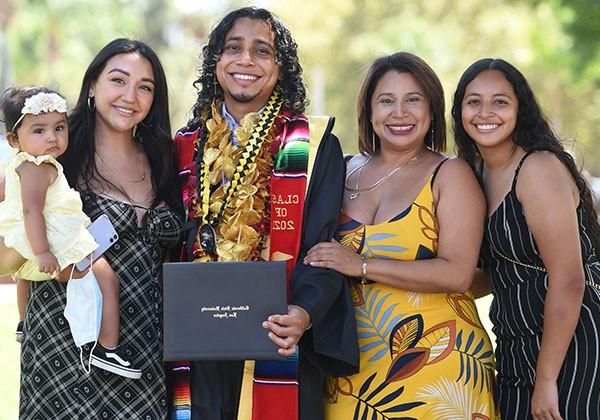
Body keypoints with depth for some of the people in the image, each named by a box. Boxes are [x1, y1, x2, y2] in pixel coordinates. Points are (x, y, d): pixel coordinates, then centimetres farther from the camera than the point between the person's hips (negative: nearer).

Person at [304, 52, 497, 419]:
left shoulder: (450, 175, -4)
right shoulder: (350, 171, 10)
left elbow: (458, 274, -16)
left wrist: (361, 265, -17)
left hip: (436, 360, -4)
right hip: (357, 366, 4)